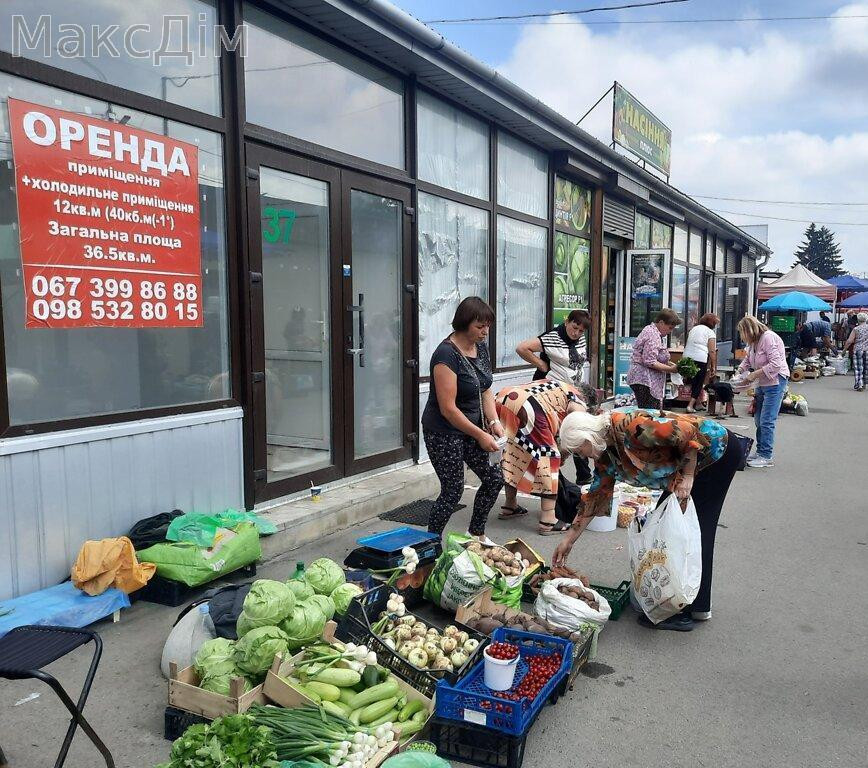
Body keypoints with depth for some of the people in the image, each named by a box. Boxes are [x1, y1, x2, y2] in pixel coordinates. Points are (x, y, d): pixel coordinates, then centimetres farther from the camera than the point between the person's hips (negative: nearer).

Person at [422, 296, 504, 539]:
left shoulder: (481, 347, 3)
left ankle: (476, 534, 28)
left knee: (494, 479, 9)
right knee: (453, 491, -2)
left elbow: (485, 391, 8)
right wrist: (480, 435, -20)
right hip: (444, 431, -8)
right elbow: (448, 408, -24)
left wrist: (494, 422, -8)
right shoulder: (447, 354, -23)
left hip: (473, 427, 8)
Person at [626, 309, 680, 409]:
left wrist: (670, 364, 12)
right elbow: (650, 362, -20)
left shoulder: (651, 330, 18)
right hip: (644, 379, -11)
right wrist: (670, 369, -16)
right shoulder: (653, 335, -14)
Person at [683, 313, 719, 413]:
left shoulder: (693, 329, 21)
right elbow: (712, 351, -4)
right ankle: (691, 405, -4)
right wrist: (713, 366, -2)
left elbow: (686, 345, 23)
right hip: (700, 359, -5)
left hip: (687, 357, 6)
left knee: (691, 381, 15)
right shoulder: (710, 332, 2)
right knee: (699, 383, 4)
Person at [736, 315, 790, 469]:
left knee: (767, 421, -8)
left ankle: (766, 457, -2)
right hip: (762, 383, 10)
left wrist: (755, 374, -20)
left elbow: (775, 364, -25)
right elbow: (747, 360, 21)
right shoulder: (754, 342, 9)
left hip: (775, 382, -10)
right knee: (758, 420, 14)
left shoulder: (769, 338, -19)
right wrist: (738, 373, 5)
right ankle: (760, 452, 24)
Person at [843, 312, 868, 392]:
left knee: (858, 368, 1)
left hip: (858, 350, -3)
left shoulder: (856, 329, -6)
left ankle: (859, 385, -5)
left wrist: (844, 349, 0)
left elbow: (849, 341, -10)